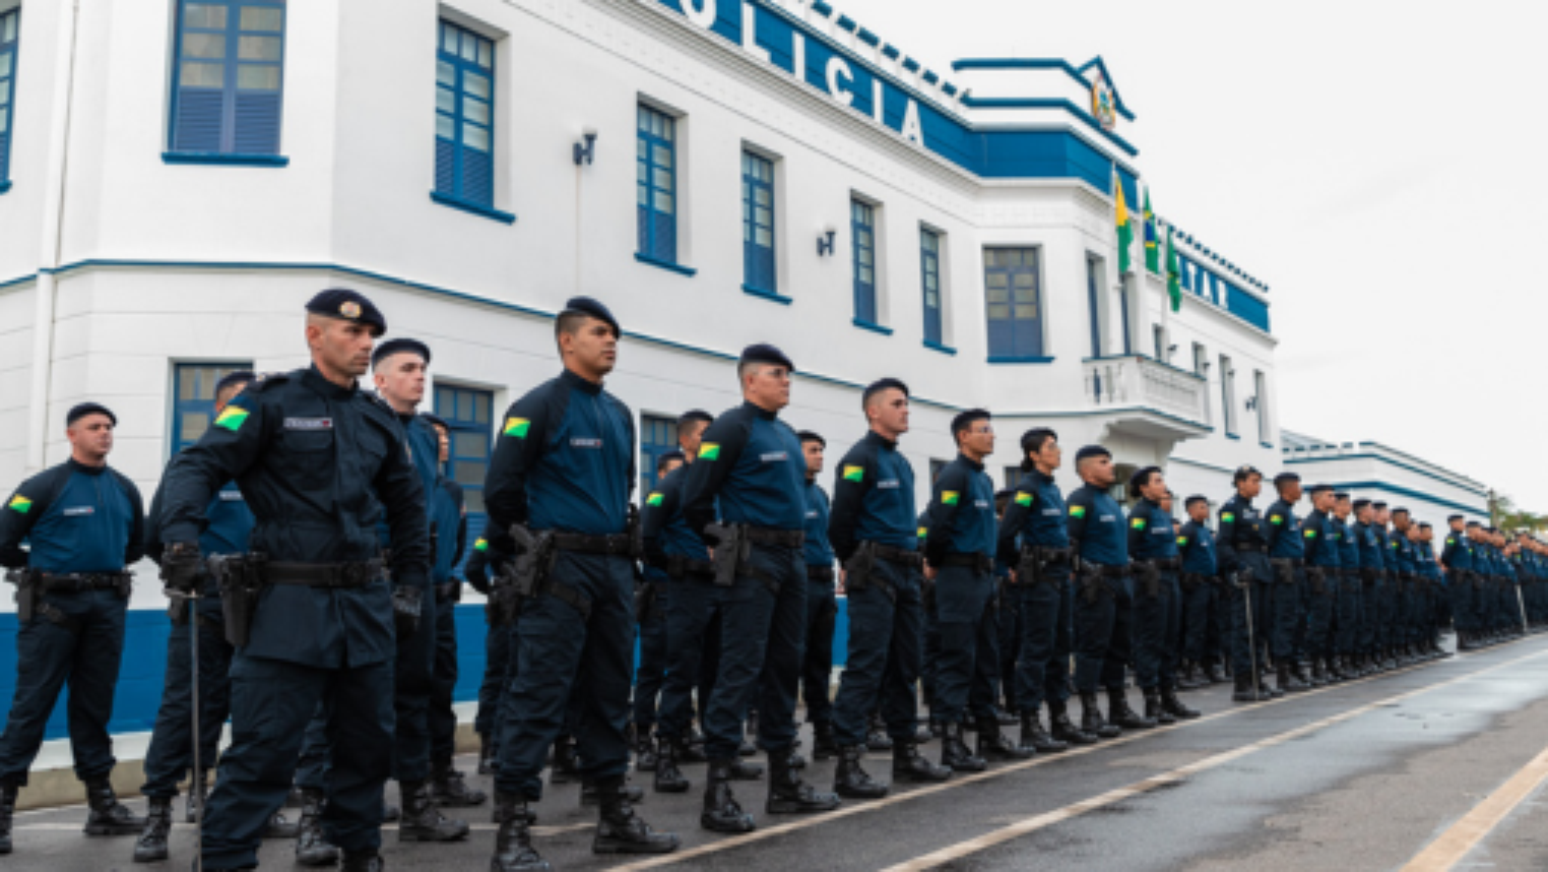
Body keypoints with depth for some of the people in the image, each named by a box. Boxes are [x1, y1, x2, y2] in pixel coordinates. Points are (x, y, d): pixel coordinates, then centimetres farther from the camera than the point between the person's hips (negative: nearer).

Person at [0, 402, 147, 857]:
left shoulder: (125, 490, 11)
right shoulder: (43, 486, -3)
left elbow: (137, 544, 22)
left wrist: (108, 570, 12)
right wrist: (42, 569, 5)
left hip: (108, 606, 4)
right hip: (53, 606, -4)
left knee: (95, 705, 9)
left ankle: (102, 802, 15)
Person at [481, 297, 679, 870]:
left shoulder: (619, 414, 15)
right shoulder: (539, 406, -7)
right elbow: (502, 488, -8)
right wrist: (537, 541, 2)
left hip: (614, 566, 7)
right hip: (562, 567, -7)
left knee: (610, 692, 12)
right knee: (540, 695, -7)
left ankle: (614, 816, 21)